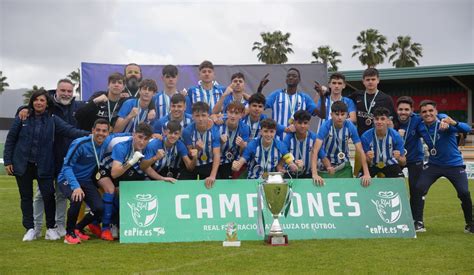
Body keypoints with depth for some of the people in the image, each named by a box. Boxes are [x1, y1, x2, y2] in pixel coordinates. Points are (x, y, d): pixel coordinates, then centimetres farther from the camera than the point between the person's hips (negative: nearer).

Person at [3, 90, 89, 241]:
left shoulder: (53, 119, 0)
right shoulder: (22, 118, 0)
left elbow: (69, 130, -13)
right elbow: (10, 139, 5)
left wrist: (88, 134, -28)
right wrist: (7, 161, 2)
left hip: (44, 165, 0)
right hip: (22, 164, 1)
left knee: (48, 195, -4)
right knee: (26, 197, 7)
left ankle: (51, 228, 11)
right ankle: (30, 229, 16)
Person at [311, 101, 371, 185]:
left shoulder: (350, 127, -18)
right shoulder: (326, 126, -24)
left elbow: (360, 151, -16)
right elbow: (315, 150, -32)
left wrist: (366, 174, -25)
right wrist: (314, 174, -43)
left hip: (344, 165, 2)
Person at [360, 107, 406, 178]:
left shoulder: (395, 136, -22)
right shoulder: (365, 136, -24)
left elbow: (403, 163, -15)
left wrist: (399, 158, -38)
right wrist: (368, 159, -40)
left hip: (390, 164, 1)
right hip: (372, 165, 0)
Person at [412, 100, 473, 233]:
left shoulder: (445, 123, -19)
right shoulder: (420, 127, -5)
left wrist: (454, 123, -53)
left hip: (454, 164, -3)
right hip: (433, 164, 3)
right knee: (419, 188, -14)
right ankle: (418, 223, -3)